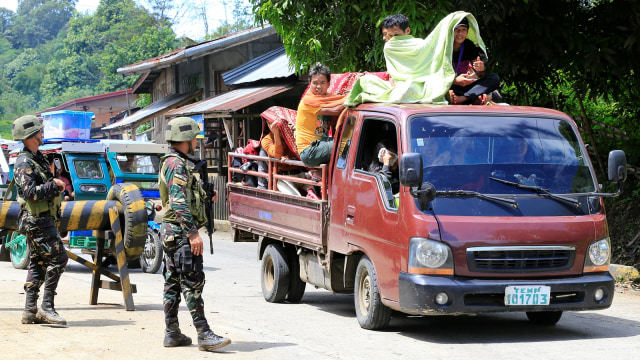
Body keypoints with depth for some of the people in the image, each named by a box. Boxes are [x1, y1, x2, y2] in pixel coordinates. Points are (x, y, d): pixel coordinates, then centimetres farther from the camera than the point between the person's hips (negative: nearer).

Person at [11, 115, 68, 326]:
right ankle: (46, 307, -12)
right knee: (58, 258, -13)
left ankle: (30, 311, 12)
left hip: (43, 219, 10)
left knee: (38, 263, 10)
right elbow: (30, 192, -24)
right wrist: (54, 185, -18)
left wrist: (56, 186, 11)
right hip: (37, 220, -10)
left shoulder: (37, 158, 17)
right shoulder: (24, 163, -14)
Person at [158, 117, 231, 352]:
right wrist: (192, 233, -26)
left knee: (173, 283, 11)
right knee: (193, 282, -11)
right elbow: (179, 203, -23)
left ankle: (172, 334, 14)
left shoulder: (172, 162, 18)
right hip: (181, 232, -11)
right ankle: (204, 334, -12)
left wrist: (205, 197, 14)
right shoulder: (177, 164, -15)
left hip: (171, 232, 11)